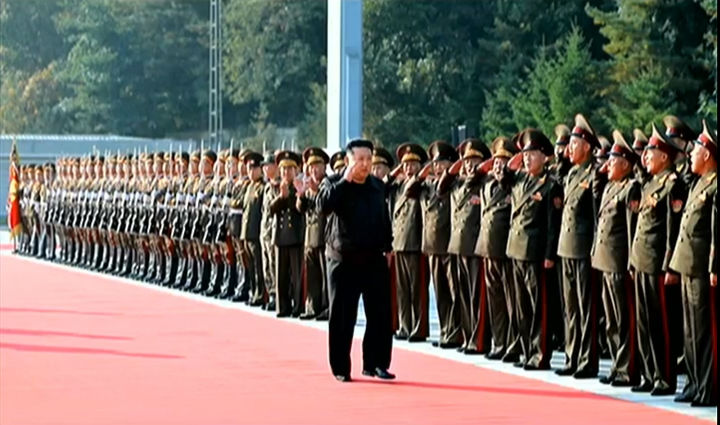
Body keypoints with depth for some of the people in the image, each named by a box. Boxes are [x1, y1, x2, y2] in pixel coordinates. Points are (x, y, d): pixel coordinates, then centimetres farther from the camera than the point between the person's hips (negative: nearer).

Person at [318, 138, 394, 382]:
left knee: (380, 314, 2)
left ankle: (375, 363, 12)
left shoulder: (378, 186, 10)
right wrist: (345, 181, -23)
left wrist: (387, 247, 14)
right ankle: (341, 368, 9)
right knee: (342, 316, 1)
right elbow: (324, 205, -24)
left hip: (375, 259, 4)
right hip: (345, 259, -4)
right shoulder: (336, 185, -3)